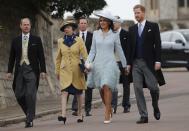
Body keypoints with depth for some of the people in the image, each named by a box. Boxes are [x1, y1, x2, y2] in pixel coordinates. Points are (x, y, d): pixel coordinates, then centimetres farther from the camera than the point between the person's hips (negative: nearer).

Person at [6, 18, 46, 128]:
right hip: (19, 70, 3)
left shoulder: (36, 40, 5)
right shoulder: (15, 41, 12)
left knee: (30, 94, -10)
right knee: (19, 95, 0)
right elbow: (12, 57, 13)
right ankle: (30, 113, 22)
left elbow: (41, 56, 4)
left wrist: (43, 70, -3)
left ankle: (30, 120, -5)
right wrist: (10, 71, 6)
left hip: (32, 70, -3)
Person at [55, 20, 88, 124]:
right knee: (64, 91, -15)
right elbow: (58, 57, 13)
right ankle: (63, 115, -25)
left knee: (78, 93, 8)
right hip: (65, 70, 1)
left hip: (77, 70, -1)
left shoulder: (79, 40, 0)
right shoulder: (61, 41, 7)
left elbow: (85, 55, -2)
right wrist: (57, 71, 12)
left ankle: (80, 114, 22)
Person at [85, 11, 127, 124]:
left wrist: (125, 65, 14)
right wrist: (88, 62, -1)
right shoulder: (96, 34, 10)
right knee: (101, 89, 5)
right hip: (98, 63, 3)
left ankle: (107, 115, -16)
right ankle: (109, 109, 27)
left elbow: (119, 51, 10)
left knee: (107, 87, -17)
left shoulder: (114, 35, 3)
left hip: (110, 64, -3)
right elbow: (93, 51, 12)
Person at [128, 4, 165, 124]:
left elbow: (157, 44, -2)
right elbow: (130, 47, 14)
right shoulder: (132, 29, 13)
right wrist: (129, 63, 8)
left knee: (153, 87, -7)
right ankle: (144, 116, 0)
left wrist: (157, 61, -10)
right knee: (138, 89, -3)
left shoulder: (153, 26, 2)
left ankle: (156, 107, 23)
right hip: (136, 63, 4)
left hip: (149, 62, -3)